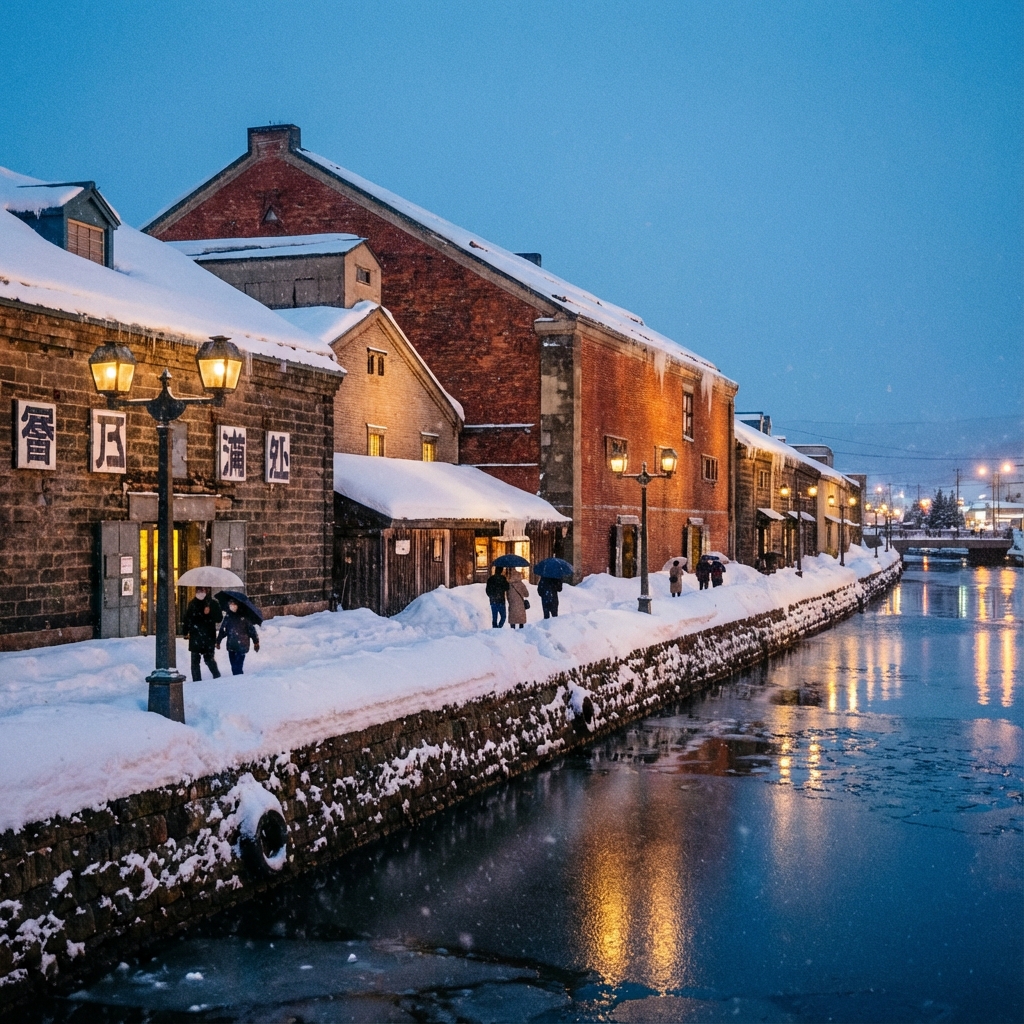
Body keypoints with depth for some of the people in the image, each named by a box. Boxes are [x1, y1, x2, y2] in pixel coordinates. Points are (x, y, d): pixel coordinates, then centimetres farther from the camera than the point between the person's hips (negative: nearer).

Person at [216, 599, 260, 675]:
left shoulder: (243, 617, -2)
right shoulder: (227, 617, 8)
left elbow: (251, 629, 0)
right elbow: (222, 631, 16)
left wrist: (256, 641, 0)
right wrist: (218, 641, 14)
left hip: (242, 646, -4)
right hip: (231, 646, 4)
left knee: (238, 666, -14)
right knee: (234, 667, 5)